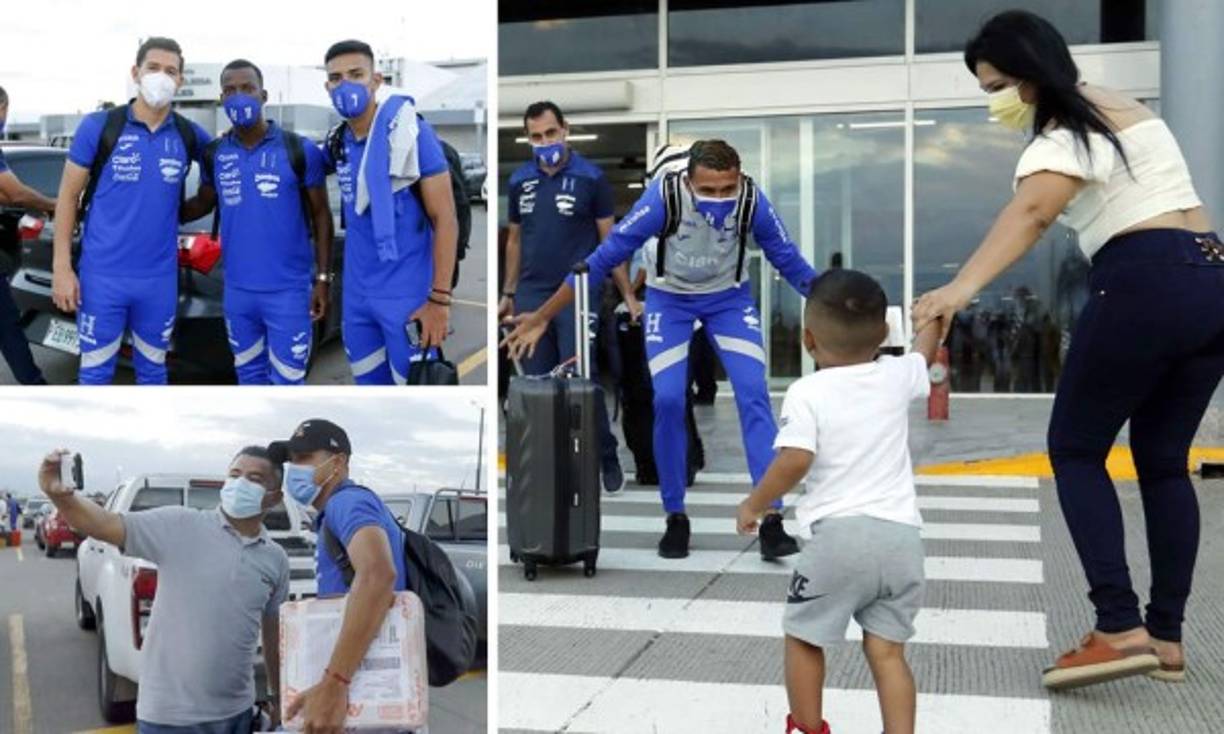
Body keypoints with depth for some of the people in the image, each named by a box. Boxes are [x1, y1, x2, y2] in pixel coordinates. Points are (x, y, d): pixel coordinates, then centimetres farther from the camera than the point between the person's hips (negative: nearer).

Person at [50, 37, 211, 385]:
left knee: (152, 370, 15)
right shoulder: (98, 126, -5)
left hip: (160, 279, 2)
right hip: (102, 275, -2)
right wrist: (61, 267, -5)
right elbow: (68, 196, -1)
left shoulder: (190, 135, 1)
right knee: (95, 373, 6)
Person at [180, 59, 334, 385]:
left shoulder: (300, 150, -5)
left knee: (286, 382, -2)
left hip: (289, 290, -4)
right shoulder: (213, 154, 5)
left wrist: (323, 278, -4)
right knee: (250, 377, 15)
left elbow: (320, 216, 0)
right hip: (237, 291, 4)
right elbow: (203, 203, 21)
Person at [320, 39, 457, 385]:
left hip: (407, 295, -6)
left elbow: (444, 217, -13)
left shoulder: (410, 132, -12)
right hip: (357, 295, 6)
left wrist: (439, 297, -17)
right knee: (370, 385, 15)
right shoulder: (336, 143, 5)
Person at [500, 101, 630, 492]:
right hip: (531, 295, 4)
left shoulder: (591, 178, -3)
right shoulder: (519, 181, 9)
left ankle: (607, 459, 6)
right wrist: (507, 294, 15)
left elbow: (609, 239, -1)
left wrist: (628, 294, -4)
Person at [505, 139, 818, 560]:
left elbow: (788, 260, -9)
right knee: (668, 401, -13)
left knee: (754, 395, -14)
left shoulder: (752, 201, -25)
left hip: (729, 297, 1)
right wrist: (541, 317, -25)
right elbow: (604, 257, -26)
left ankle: (772, 520, -10)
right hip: (669, 298, -1)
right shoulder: (664, 197, -31)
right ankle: (675, 518, 5)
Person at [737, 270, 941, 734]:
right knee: (887, 650, 8)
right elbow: (924, 353, 31)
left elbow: (795, 461, -18)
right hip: (901, 537, 4)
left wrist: (753, 505, -3)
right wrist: (933, 317, 51)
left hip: (839, 535, -4)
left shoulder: (807, 393, -6)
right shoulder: (897, 377, 8)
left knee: (803, 637, 15)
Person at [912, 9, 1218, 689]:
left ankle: (1120, 628, -11)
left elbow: (1029, 213, -30)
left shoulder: (1066, 137, -9)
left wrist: (962, 287, -43)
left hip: (1145, 286, -9)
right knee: (1164, 459, 13)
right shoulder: (1123, 105, 21)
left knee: (1076, 449, 0)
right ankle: (1167, 635, 13)